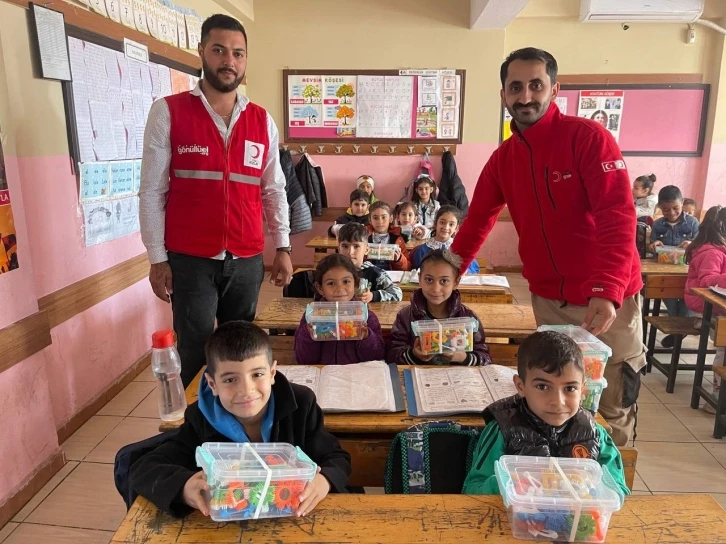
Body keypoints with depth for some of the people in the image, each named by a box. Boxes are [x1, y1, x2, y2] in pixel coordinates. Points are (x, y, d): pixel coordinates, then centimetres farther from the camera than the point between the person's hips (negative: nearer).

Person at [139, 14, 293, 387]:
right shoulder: (168, 112, -2)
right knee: (195, 353, 4)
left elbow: (274, 190, 10)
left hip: (247, 259, 3)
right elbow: (152, 191, -2)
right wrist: (157, 259, -5)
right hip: (189, 259, -3)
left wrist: (282, 248, 5)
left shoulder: (262, 121, 7)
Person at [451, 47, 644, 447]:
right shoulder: (502, 158, 6)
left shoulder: (589, 138, -11)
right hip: (548, 300, 4)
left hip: (607, 300, -4)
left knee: (613, 408, 8)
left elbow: (618, 217, -19)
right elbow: (478, 220, 15)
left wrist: (608, 290, -31)